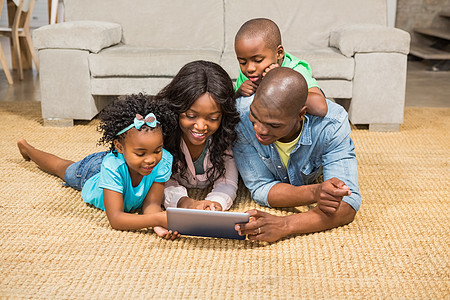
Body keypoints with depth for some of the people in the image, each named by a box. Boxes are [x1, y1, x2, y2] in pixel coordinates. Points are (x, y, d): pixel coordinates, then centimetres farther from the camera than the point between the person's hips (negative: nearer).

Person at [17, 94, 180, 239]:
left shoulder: (164, 160, -41)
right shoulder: (112, 165, -49)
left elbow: (151, 203, -38)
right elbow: (115, 219, -52)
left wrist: (157, 224, -62)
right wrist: (157, 219, -68)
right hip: (91, 172, 0)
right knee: (60, 167, 29)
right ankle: (26, 147, 57)